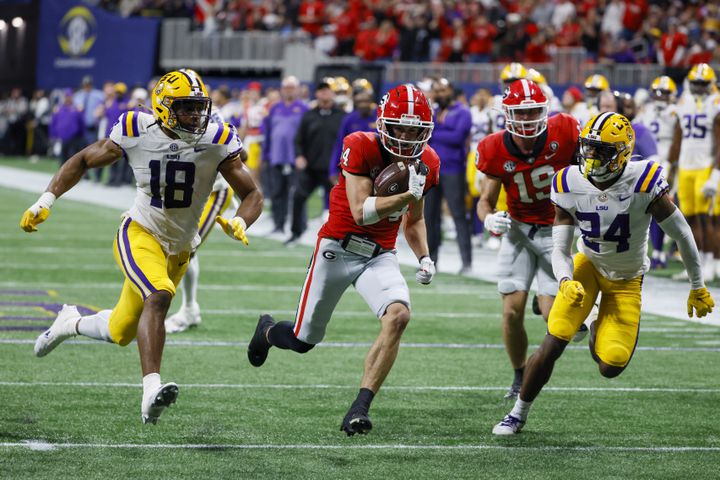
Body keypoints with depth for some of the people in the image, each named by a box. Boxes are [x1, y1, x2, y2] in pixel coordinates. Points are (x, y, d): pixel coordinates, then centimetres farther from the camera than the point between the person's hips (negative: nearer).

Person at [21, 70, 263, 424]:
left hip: (180, 248, 3)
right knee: (158, 296, -33)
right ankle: (151, 390, -39)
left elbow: (252, 194, -7)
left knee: (121, 333, 11)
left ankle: (71, 323, 44)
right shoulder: (137, 133, -13)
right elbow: (84, 160, 3)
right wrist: (46, 200, -5)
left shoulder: (216, 142, -13)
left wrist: (240, 223, -29)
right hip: (140, 234, -3)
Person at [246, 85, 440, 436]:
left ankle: (360, 408, -23)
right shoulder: (361, 147, -18)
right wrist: (408, 196, -33)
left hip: (380, 256, 4)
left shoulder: (426, 162, 0)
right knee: (304, 340, 7)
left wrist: (424, 257, 2)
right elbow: (362, 212, -25)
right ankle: (268, 331, 46)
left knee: (398, 316, -27)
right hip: (338, 249, -4)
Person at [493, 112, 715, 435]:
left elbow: (681, 235, -15)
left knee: (610, 368, -7)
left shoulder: (644, 184, -29)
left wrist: (697, 288, -4)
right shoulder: (570, 185, -19)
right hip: (588, 266, 1)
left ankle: (598, 333, 32)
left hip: (626, 281, -1)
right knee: (551, 347, -15)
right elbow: (560, 249, -11)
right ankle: (518, 414, 7)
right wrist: (565, 281, -33)